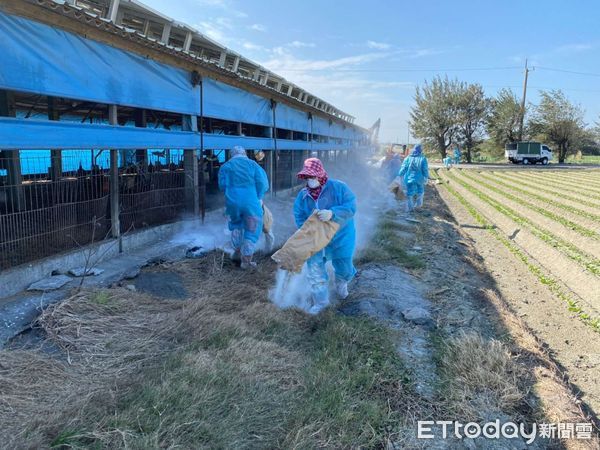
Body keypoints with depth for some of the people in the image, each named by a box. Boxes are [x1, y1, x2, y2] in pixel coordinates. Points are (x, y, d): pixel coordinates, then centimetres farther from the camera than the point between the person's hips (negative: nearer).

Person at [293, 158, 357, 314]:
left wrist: (332, 213, -40)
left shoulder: (338, 187, -17)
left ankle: (341, 284, 50)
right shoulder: (303, 195, -5)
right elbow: (299, 217, -2)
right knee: (314, 268, -3)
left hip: (340, 237, -2)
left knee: (344, 268, 12)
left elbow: (351, 206, -25)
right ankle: (320, 301, 15)